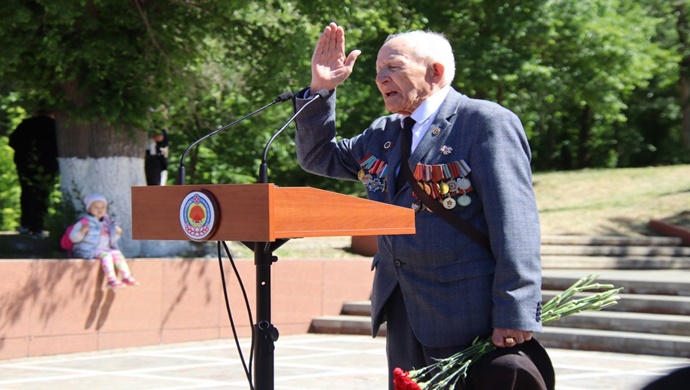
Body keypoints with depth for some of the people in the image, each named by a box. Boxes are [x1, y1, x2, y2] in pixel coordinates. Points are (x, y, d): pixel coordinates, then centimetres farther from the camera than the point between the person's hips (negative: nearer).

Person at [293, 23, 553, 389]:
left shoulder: (487, 123, -10)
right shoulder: (383, 133, 15)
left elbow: (514, 225, -16)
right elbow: (318, 157, 25)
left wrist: (514, 317, -23)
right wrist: (320, 89, 9)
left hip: (466, 314, -7)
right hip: (403, 311, 7)